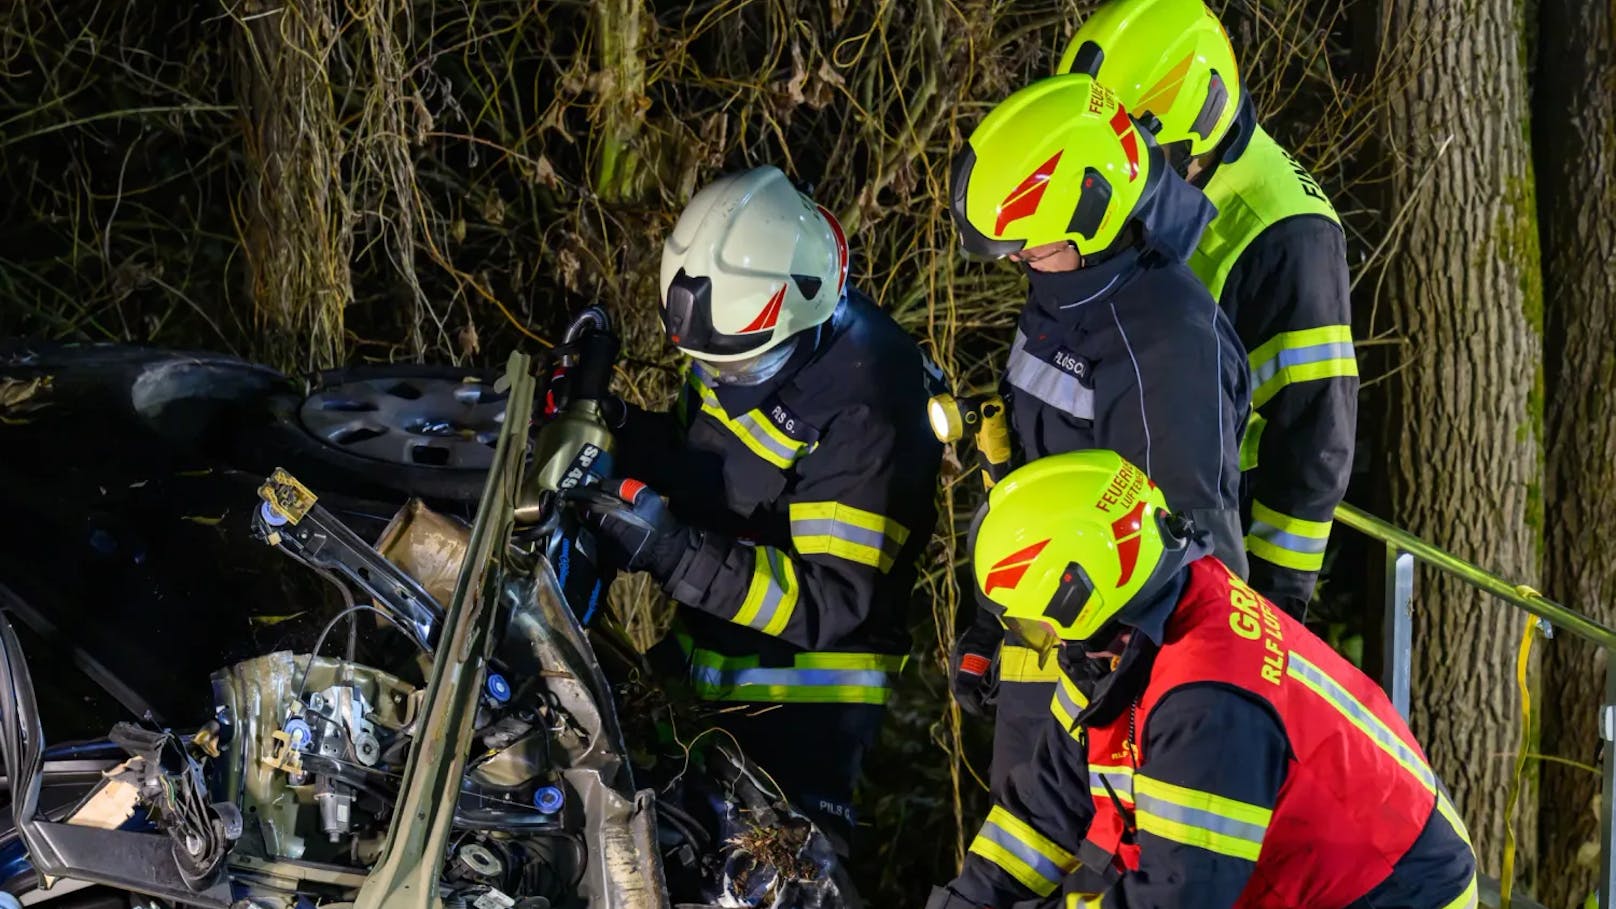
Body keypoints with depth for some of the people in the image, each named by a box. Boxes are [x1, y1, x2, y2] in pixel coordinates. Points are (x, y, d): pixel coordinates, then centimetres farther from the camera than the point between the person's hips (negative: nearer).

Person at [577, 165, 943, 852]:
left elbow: (831, 601, -30)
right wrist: (615, 434, -6)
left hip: (807, 697, -8)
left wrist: (677, 553, -37)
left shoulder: (867, 407, -29)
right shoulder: (737, 334, -4)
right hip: (712, 666, 8)